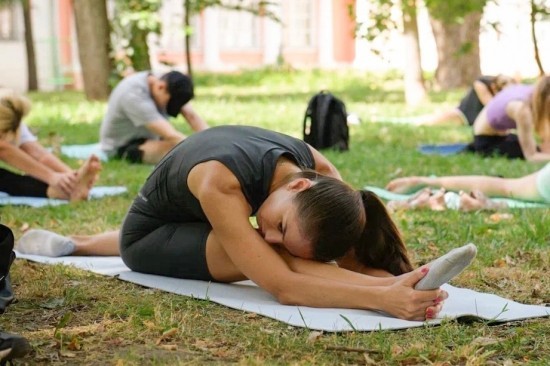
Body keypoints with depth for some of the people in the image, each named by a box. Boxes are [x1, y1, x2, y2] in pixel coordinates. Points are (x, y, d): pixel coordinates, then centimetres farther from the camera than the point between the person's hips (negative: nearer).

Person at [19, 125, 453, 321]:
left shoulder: (319, 166, -31)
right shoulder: (220, 182, -47)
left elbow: (358, 259, -30)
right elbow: (282, 287, -56)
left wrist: (395, 285, -52)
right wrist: (383, 296, -68)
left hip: (190, 223, 7)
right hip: (150, 233, -7)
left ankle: (73, 242, 68)